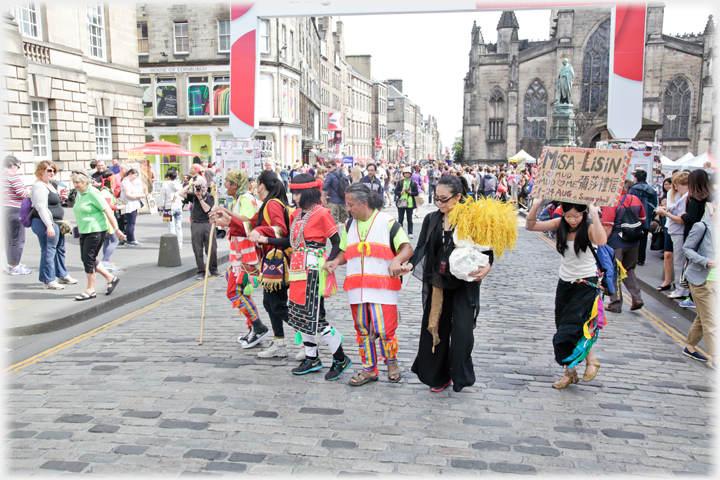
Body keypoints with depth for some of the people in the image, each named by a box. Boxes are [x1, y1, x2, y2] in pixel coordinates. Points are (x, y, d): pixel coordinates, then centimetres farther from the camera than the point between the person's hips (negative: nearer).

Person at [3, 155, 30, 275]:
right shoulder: (13, 175, -11)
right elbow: (21, 193, -16)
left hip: (4, 209, 9)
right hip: (14, 210, -9)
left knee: (9, 238, 18)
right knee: (18, 239, -3)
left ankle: (11, 263, 25)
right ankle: (15, 266, 0)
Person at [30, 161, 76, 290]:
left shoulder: (49, 185, 17)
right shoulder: (39, 186, -15)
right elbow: (41, 208, -22)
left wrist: (62, 222, 26)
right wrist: (49, 225, -28)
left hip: (55, 223, 11)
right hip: (45, 224, -11)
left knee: (60, 249, 19)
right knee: (48, 251, -6)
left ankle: (62, 276, 31)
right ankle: (48, 280, 2)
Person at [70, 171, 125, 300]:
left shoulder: (93, 193, -14)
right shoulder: (79, 194, 12)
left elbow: (108, 211, -17)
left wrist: (116, 230, -19)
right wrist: (80, 229, 26)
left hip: (96, 230, -9)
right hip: (84, 231, 9)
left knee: (88, 258, -7)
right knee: (86, 259, 9)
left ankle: (90, 290, 3)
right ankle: (110, 278, 23)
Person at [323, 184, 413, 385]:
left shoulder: (387, 222, -3)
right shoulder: (349, 225, 13)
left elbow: (407, 248, -7)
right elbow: (345, 252, 20)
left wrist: (397, 260, -27)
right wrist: (335, 262, -1)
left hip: (383, 287, -5)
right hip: (356, 288, 5)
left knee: (384, 329, -6)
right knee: (362, 330, 10)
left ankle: (391, 362, 22)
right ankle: (369, 369, 24)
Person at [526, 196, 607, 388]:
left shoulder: (588, 228, -14)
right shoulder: (560, 224, -2)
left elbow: (601, 241, -37)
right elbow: (531, 225, -6)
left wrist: (595, 215, -38)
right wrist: (536, 205, -19)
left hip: (587, 284, -5)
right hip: (565, 283, 5)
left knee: (573, 327, -14)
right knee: (562, 329, 8)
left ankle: (591, 360, 14)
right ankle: (570, 373, 23)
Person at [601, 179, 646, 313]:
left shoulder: (611, 203, -18)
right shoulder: (636, 200, 2)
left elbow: (608, 227, -20)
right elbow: (642, 220, 14)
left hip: (615, 243, -6)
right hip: (633, 243, 6)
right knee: (629, 270, 22)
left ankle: (615, 304, 11)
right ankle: (637, 298, 9)